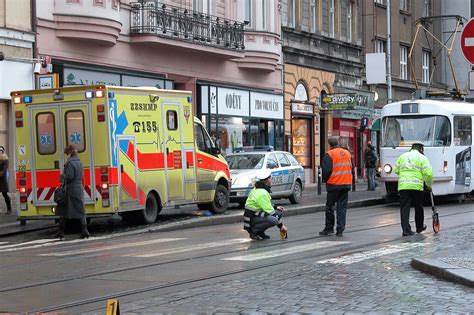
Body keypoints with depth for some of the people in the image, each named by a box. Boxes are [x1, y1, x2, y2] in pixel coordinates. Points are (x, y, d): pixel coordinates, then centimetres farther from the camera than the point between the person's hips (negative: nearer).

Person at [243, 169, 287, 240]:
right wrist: (281, 225, -13)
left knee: (279, 212, 9)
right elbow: (270, 212, -20)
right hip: (252, 219, -10)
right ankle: (254, 231, -11)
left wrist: (275, 207, 13)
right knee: (273, 220, -33)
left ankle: (260, 232, 7)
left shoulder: (257, 189, 10)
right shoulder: (262, 193, -21)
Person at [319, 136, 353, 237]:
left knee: (329, 207, 6)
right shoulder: (348, 153, 9)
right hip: (346, 184, 5)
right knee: (342, 207, 8)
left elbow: (326, 170, -14)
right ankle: (340, 229, 4)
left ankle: (329, 229, 11)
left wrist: (325, 180, 4)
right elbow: (351, 168, 15)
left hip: (334, 184, -5)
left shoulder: (329, 155, -11)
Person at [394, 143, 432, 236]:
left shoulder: (402, 156, 15)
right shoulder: (422, 158, 3)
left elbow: (396, 170, 16)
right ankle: (419, 227, 30)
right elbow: (428, 173, -5)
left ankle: (406, 229, -8)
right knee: (418, 207, 16)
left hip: (403, 186, 2)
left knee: (404, 208, 1)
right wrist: (429, 185, 11)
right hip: (417, 186, -2)